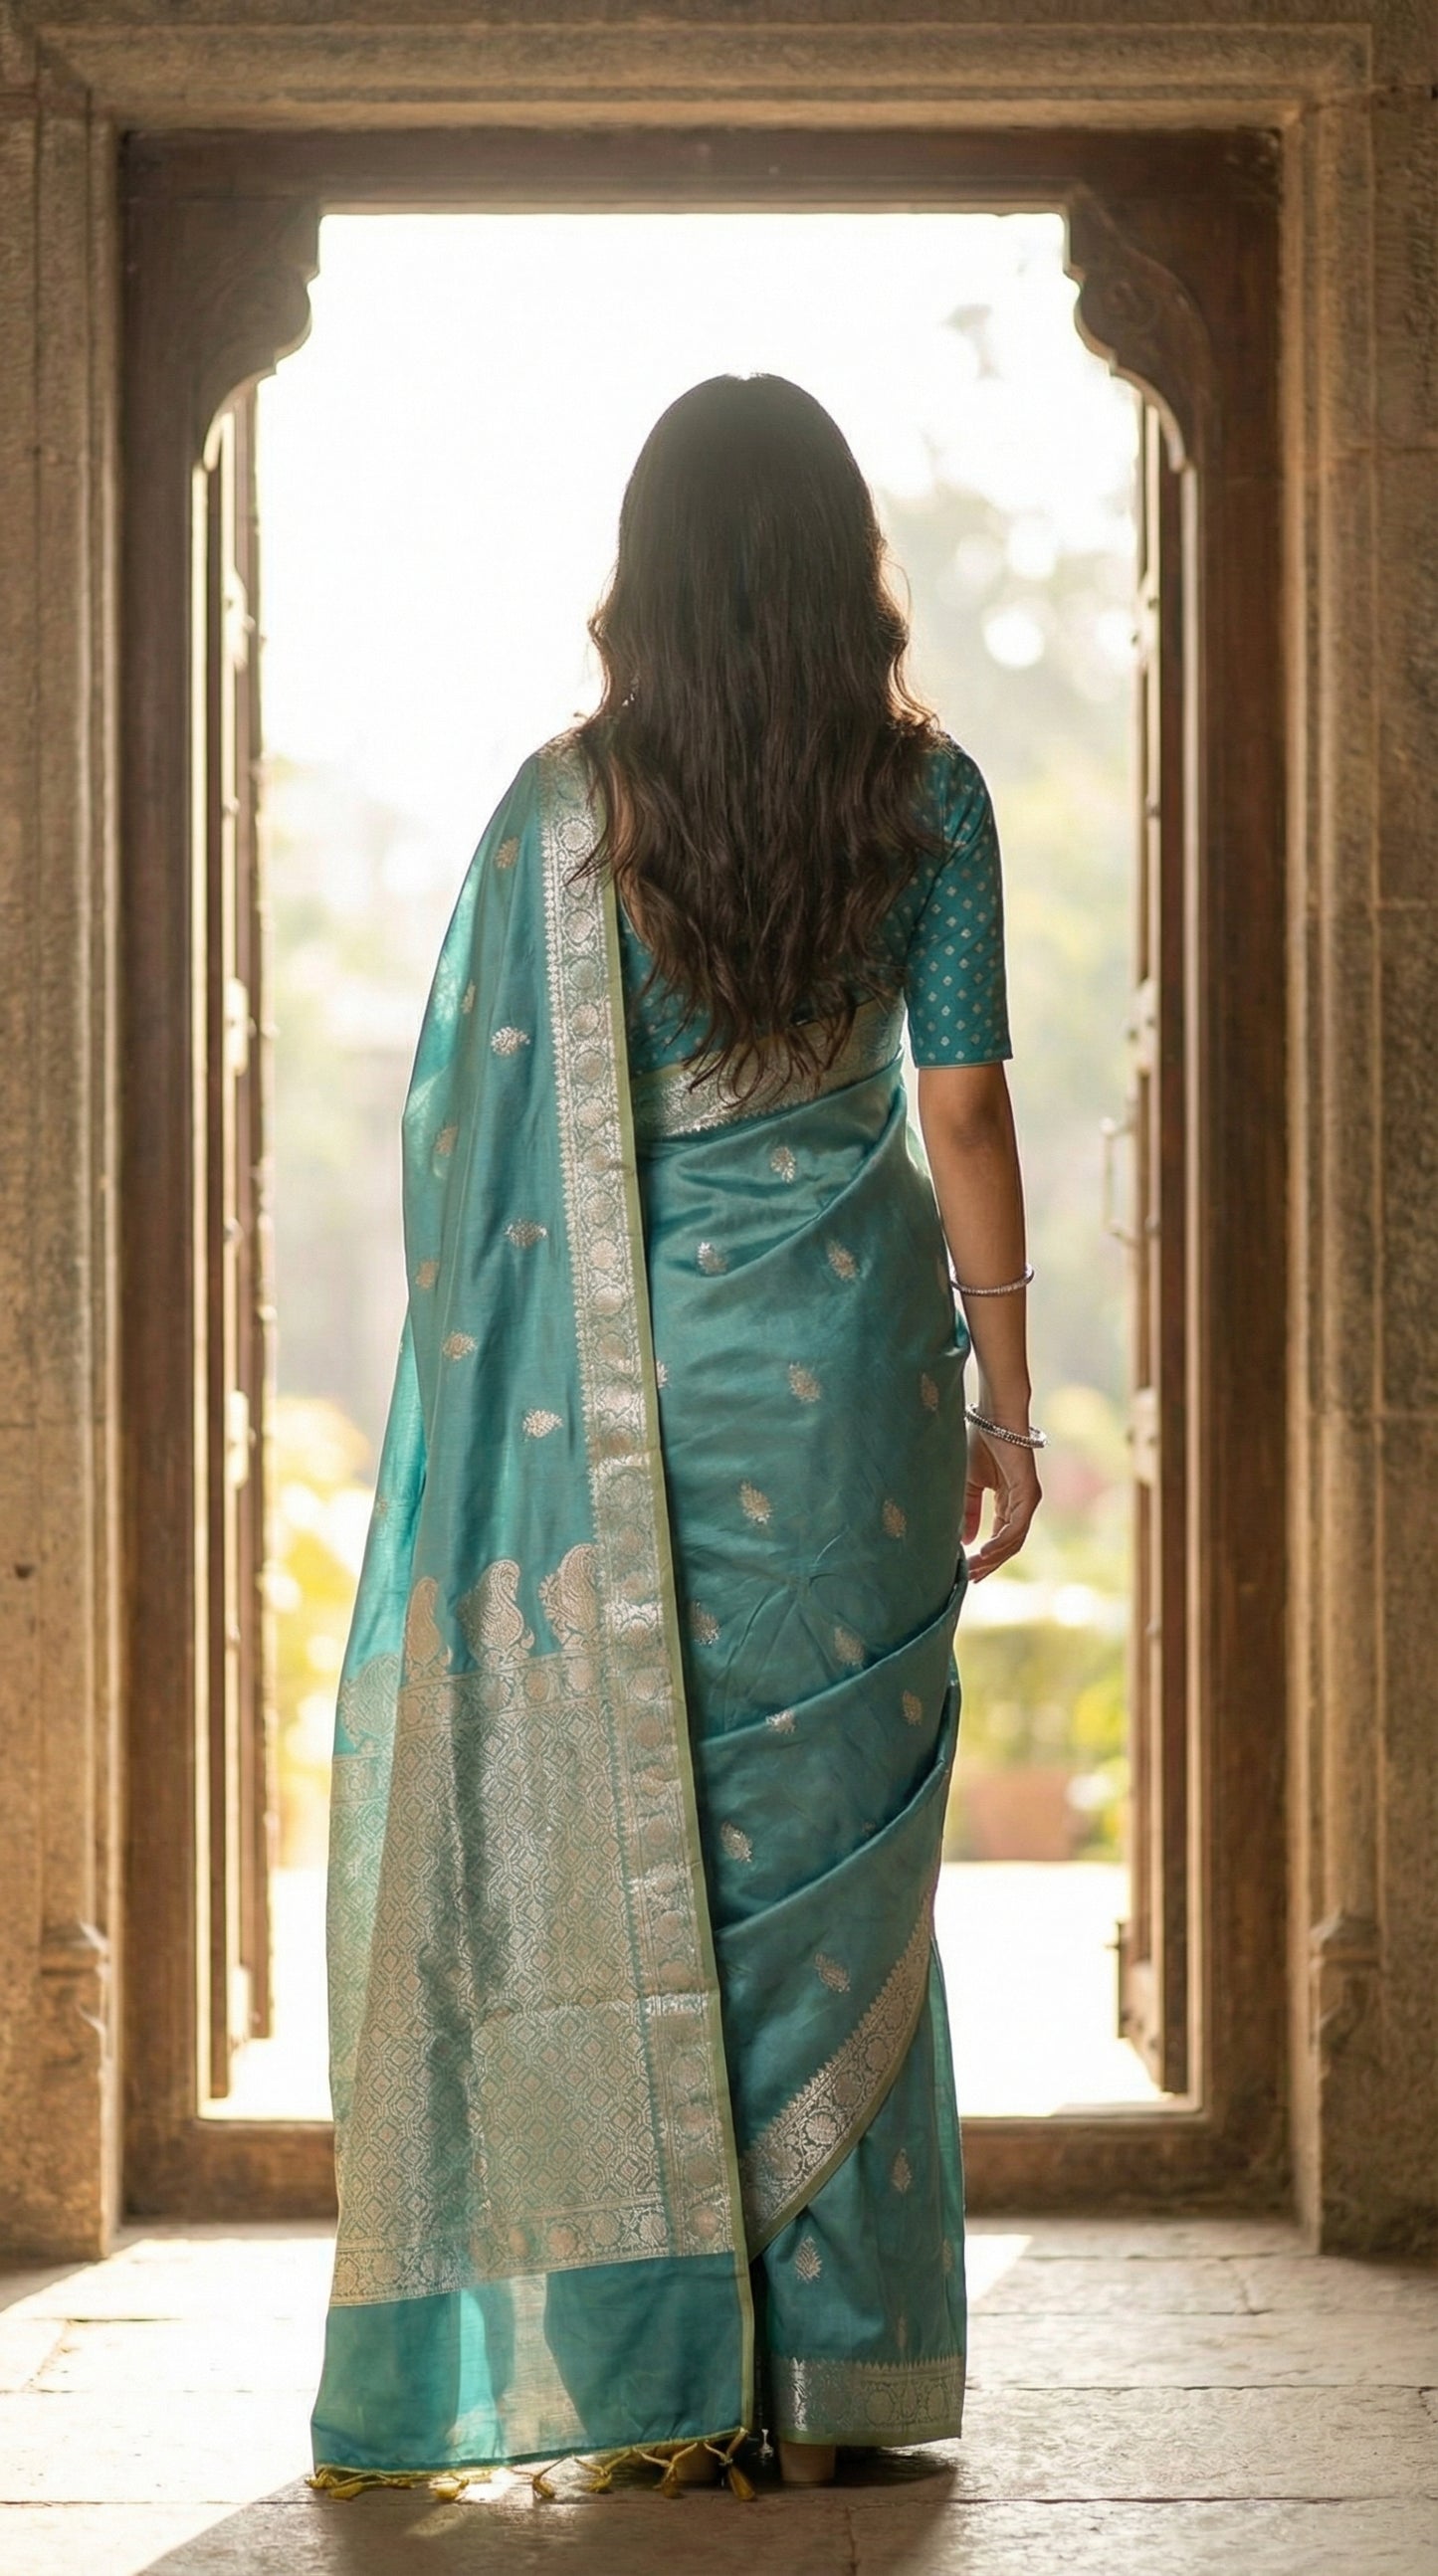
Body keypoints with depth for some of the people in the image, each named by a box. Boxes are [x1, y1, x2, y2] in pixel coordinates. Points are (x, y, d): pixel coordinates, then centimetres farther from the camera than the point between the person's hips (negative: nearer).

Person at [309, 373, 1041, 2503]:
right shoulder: (928, 794, -2)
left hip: (620, 1371, -1)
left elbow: (466, 1126, -3)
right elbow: (963, 1111, -2)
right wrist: (1001, 1398, 4)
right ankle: (831, 2373, 10)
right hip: (850, 1367, 1)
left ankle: (665, 2367, 7)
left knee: (634, 1845, 6)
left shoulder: (566, 806, -4)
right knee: (832, 1852, 7)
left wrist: (504, 1400, 7)